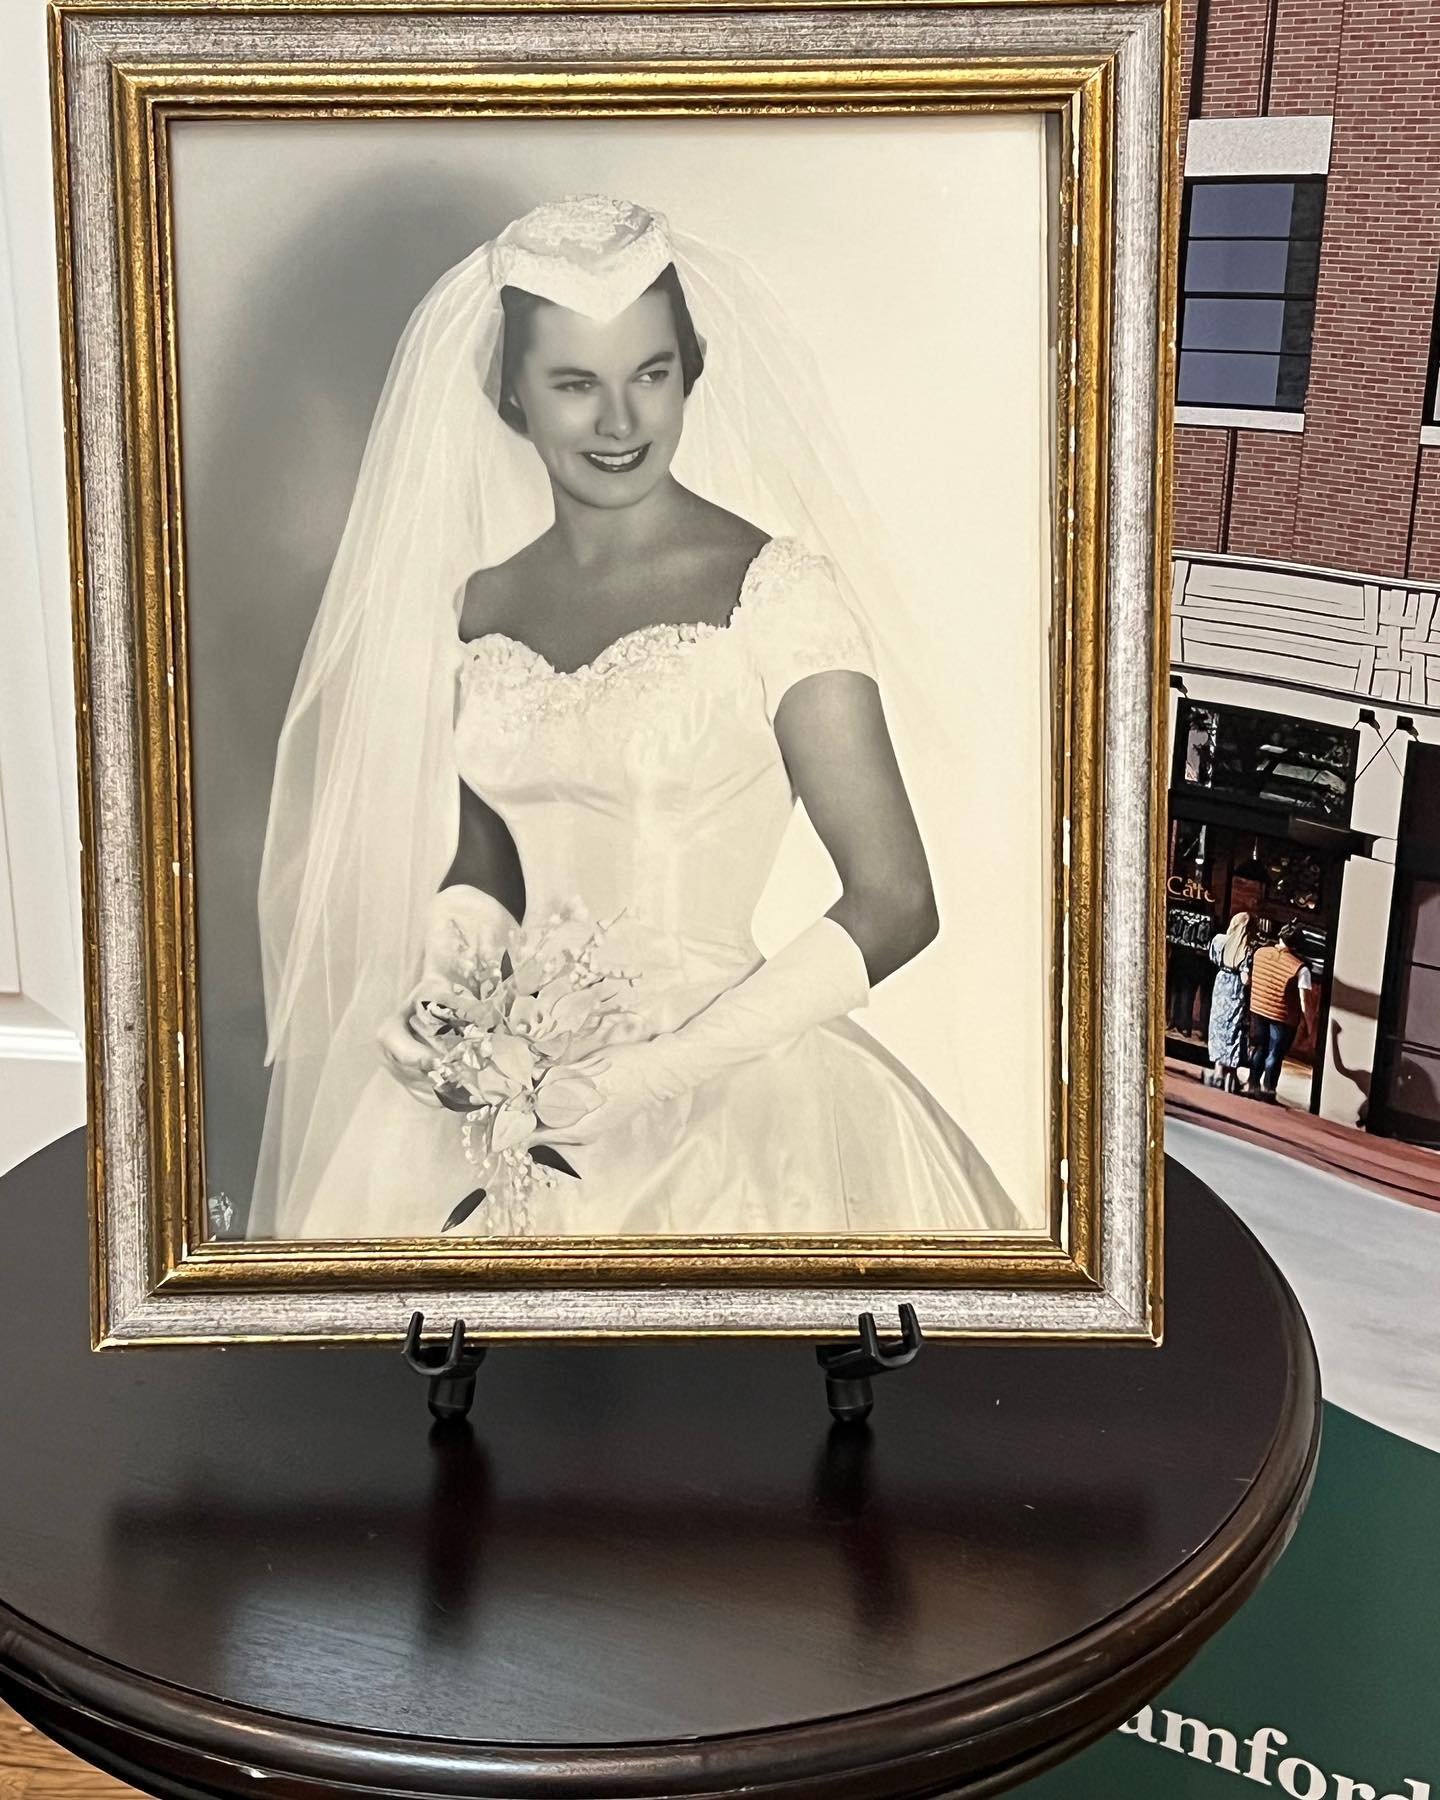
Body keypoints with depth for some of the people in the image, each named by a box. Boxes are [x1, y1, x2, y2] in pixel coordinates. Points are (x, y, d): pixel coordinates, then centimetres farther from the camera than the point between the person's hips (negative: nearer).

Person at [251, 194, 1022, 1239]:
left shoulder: (773, 591, -9)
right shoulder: (480, 604, 6)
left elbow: (895, 904, -12)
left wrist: (655, 1071, -16)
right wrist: (438, 988, -3)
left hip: (731, 1086, -4)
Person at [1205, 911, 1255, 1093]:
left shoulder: (1220, 940, -5)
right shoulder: (1249, 950, -19)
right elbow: (1246, 980, -22)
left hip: (1221, 988, 4)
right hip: (1237, 994, -4)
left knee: (1219, 1029, 15)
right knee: (1234, 1032, 6)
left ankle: (1219, 1072, 19)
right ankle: (1230, 1075, 10)